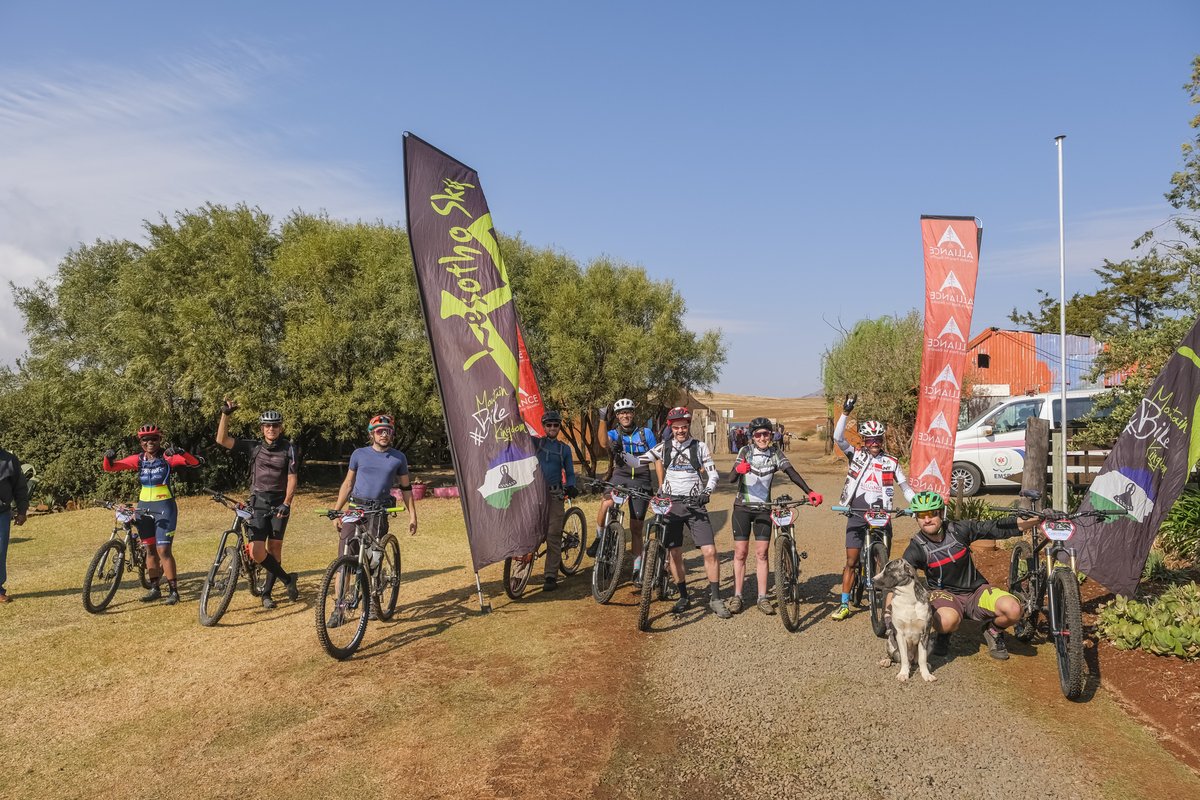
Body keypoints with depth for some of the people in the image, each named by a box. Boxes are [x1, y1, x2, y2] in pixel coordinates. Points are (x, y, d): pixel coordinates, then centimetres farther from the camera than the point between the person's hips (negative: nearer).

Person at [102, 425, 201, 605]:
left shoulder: (167, 457, -7)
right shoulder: (138, 459, 3)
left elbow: (195, 462, -20)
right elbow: (110, 468, 2)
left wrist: (180, 453, -37)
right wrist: (108, 458, -20)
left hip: (164, 507, -5)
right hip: (144, 507, 5)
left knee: (163, 550, -10)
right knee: (150, 549, 12)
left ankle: (173, 590, -3)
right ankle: (155, 588, 23)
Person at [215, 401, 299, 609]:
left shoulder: (288, 449, -1)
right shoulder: (253, 447, 3)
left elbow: (292, 478, -6)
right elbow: (222, 440, -3)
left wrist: (286, 503, -17)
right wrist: (225, 414, -12)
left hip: (279, 502, -1)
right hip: (258, 502, 1)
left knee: (275, 547, 1)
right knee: (257, 552, -11)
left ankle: (267, 592, 13)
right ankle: (288, 579, 5)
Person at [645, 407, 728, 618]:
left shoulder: (700, 447, 2)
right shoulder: (664, 447, 3)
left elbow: (713, 473, 0)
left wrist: (707, 491, -16)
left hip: (694, 504, -1)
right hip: (670, 504, 1)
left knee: (709, 551, -9)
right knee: (674, 553, 2)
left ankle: (715, 599, 2)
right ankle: (683, 597, 17)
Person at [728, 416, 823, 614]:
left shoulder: (775, 453, -1)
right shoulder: (745, 451, -9)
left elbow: (791, 472, -13)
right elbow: (731, 479, -19)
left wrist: (809, 492, -28)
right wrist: (738, 469, -43)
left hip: (764, 509, 2)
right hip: (743, 507, -2)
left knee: (761, 553, 2)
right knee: (740, 553, 1)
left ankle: (762, 598, 7)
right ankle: (737, 596, 8)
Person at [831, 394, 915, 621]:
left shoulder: (891, 462, 5)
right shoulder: (856, 455, 2)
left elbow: (905, 488, 11)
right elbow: (838, 437, -12)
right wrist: (845, 412, -20)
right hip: (857, 516, -1)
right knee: (851, 562, 1)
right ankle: (844, 604, 8)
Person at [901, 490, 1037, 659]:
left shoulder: (959, 529, -9)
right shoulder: (917, 548, -13)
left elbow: (996, 528, -2)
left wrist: (1029, 522, -13)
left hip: (976, 590, 2)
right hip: (944, 593, -2)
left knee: (1013, 609, -26)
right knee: (948, 620, -38)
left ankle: (993, 630, 9)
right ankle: (944, 634, 2)